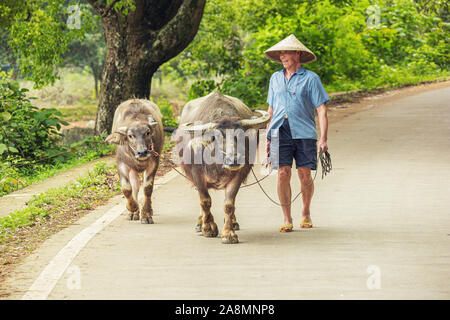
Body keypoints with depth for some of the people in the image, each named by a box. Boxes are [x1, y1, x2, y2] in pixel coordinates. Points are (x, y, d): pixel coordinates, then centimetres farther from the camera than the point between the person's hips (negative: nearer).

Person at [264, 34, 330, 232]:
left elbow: (321, 110, -1)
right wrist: (268, 137, 16)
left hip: (304, 133, -3)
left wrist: (323, 139, -9)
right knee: (283, 174, -7)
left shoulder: (310, 78, 2)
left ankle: (306, 213, 21)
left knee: (305, 175, -2)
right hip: (280, 133, 3)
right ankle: (287, 219, -1)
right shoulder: (276, 78, 15)